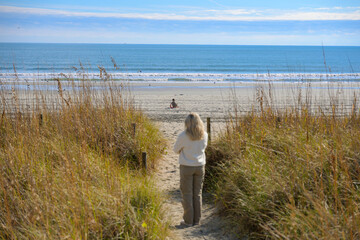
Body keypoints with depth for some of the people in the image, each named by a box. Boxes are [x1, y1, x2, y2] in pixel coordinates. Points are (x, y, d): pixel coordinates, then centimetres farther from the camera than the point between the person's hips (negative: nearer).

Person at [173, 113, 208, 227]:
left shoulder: (183, 136, -17)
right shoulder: (204, 135, -4)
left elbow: (176, 150, -3)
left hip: (186, 166, -4)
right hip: (200, 166, 4)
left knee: (187, 193, 6)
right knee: (197, 193, 13)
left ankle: (188, 220, 9)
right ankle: (197, 219, 17)